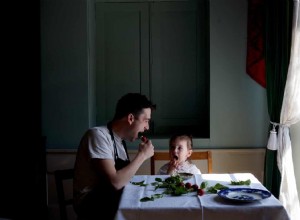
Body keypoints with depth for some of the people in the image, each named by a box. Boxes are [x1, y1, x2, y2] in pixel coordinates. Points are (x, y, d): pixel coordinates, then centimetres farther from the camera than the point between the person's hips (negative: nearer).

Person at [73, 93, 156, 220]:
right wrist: (142, 155, -17)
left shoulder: (120, 139, 9)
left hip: (112, 199, 8)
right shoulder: (98, 135, -18)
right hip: (92, 205, -8)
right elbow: (115, 182, -26)